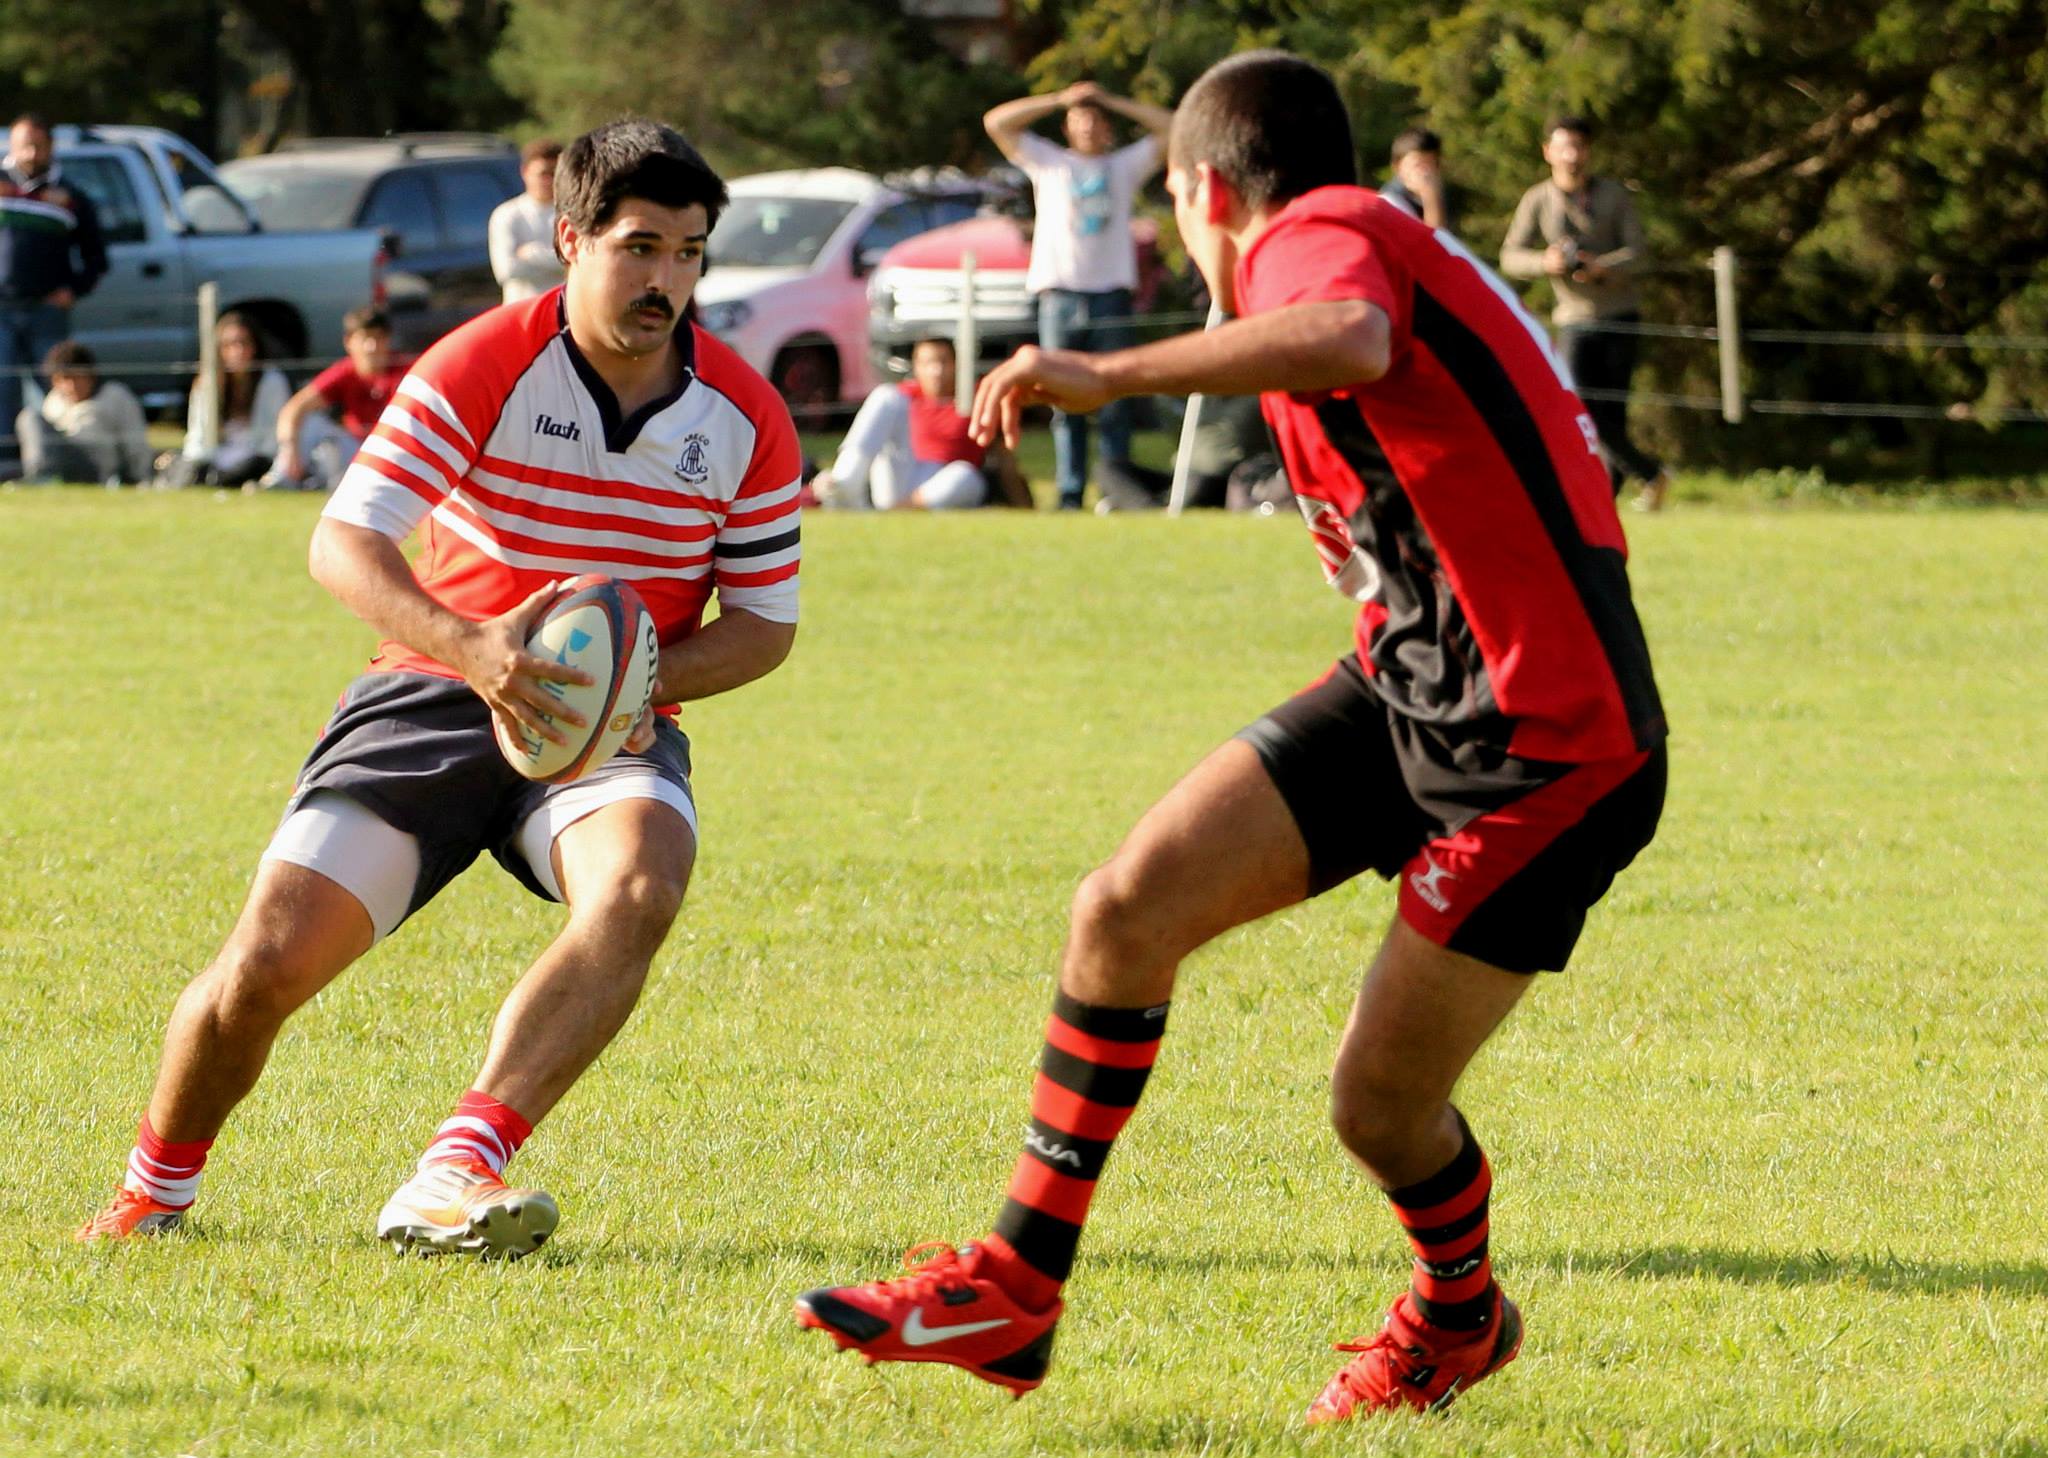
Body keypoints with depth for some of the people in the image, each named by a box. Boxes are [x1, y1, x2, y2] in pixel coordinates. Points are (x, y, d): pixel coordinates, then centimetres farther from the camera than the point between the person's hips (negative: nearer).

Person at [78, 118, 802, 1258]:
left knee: (639, 888, -35)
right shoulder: (481, 369, -12)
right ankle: (156, 1188, 17)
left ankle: (456, 1175, -38)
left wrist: (648, 678, -16)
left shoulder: (746, 418, -3)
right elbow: (343, 544, -19)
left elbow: (765, 623, 5)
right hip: (433, 695, -1)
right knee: (268, 961, -14)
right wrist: (471, 646, -37)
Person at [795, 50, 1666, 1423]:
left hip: (1546, 746, -9)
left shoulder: (1316, 232, -12)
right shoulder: (1369, 247, 18)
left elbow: (1350, 341, -38)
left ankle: (1459, 1315, 30)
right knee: (1128, 905, -5)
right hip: (1401, 688, 9)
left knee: (1381, 1104, -2)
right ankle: (1018, 1286, 3)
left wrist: (1114, 373, -41)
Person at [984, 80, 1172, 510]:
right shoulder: (1049, 162, 17)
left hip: (1111, 293, 0)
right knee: (1066, 405, -3)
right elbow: (997, 122, 9)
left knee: (1115, 405, -4)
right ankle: (1070, 494, -3)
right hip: (1060, 293, 0)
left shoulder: (1125, 165, 18)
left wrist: (1112, 102, 10)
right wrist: (1060, 100, 7)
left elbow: (1170, 127, 10)